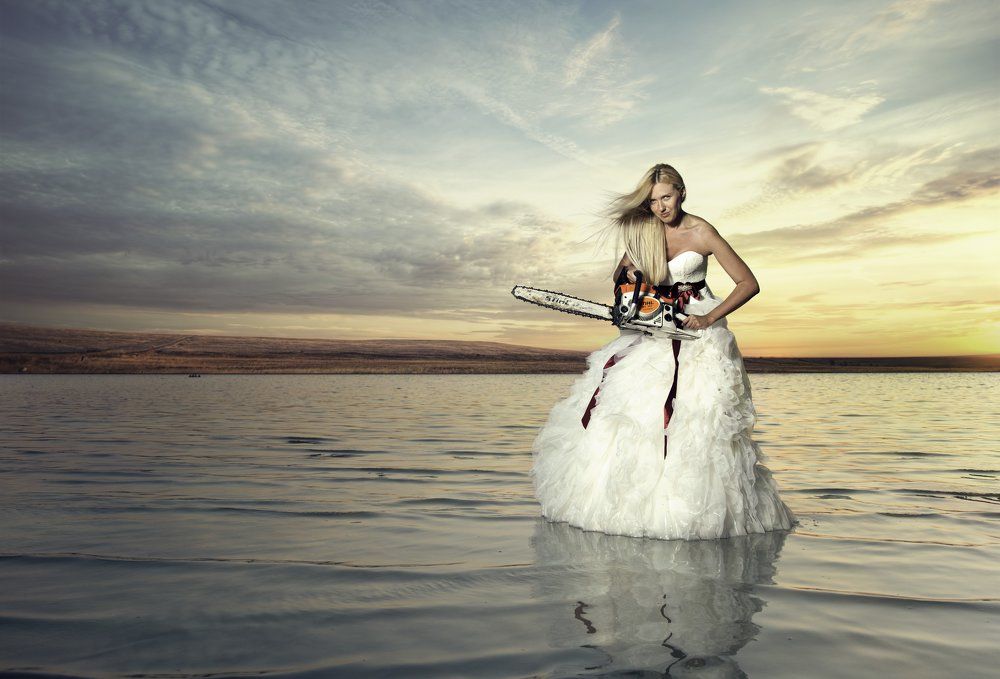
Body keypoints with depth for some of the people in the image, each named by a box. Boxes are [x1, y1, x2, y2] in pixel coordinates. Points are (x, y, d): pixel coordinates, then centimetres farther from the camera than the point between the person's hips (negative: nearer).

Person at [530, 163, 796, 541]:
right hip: (654, 329, 5)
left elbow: (748, 283, -8)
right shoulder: (644, 231, 5)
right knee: (623, 403, -6)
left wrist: (710, 318, -18)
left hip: (697, 328, -5)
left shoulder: (701, 233, -9)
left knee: (695, 417, -13)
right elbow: (619, 274, 17)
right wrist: (626, 273, -7)